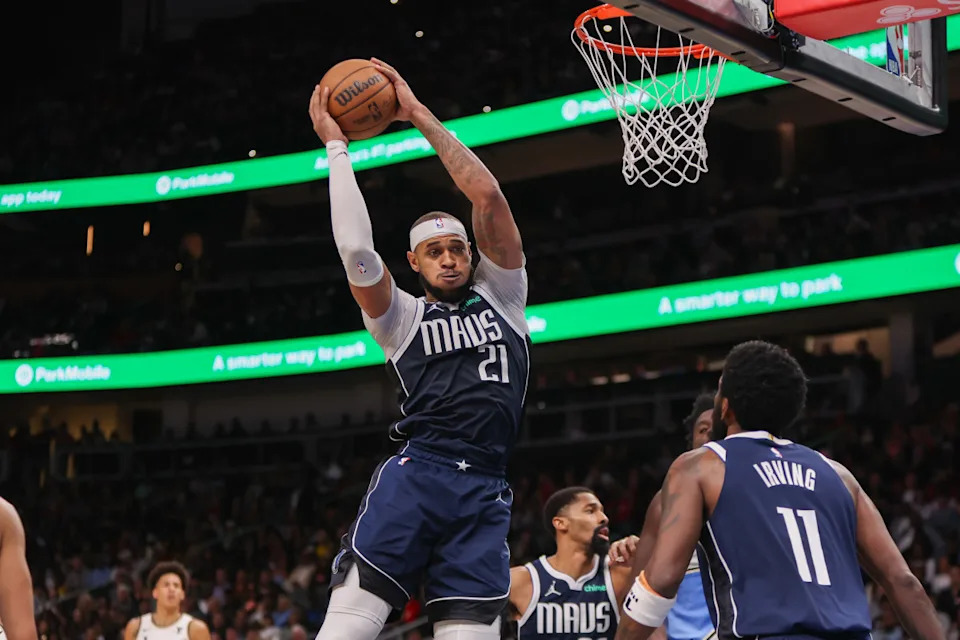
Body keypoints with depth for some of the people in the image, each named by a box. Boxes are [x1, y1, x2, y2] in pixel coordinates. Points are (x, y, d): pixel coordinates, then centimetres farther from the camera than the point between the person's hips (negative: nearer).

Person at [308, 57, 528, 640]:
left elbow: (487, 195, 9)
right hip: (415, 474, -2)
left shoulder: (501, 295, 20)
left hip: (485, 492, 2)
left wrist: (420, 115, 10)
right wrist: (337, 148, 4)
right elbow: (356, 250, -2)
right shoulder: (401, 317, 16)